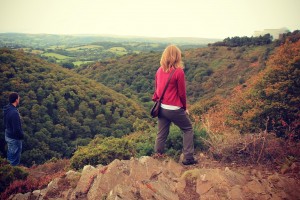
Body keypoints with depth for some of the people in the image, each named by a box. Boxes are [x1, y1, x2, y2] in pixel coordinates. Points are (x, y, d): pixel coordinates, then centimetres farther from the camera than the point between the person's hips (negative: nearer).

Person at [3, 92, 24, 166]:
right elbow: (17, 129, -28)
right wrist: (22, 135, -12)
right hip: (14, 138, -9)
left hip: (8, 135, 9)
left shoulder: (6, 109, -3)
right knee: (15, 157, 7)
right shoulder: (14, 112, -31)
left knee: (10, 154, 25)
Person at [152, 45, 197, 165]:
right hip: (174, 109, -5)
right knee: (188, 129, 12)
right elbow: (182, 93, -9)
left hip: (162, 108, 6)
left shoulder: (160, 70, 3)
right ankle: (188, 158, 11)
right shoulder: (178, 71, -14)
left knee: (162, 133, 15)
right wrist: (185, 108, 4)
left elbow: (157, 89, 9)